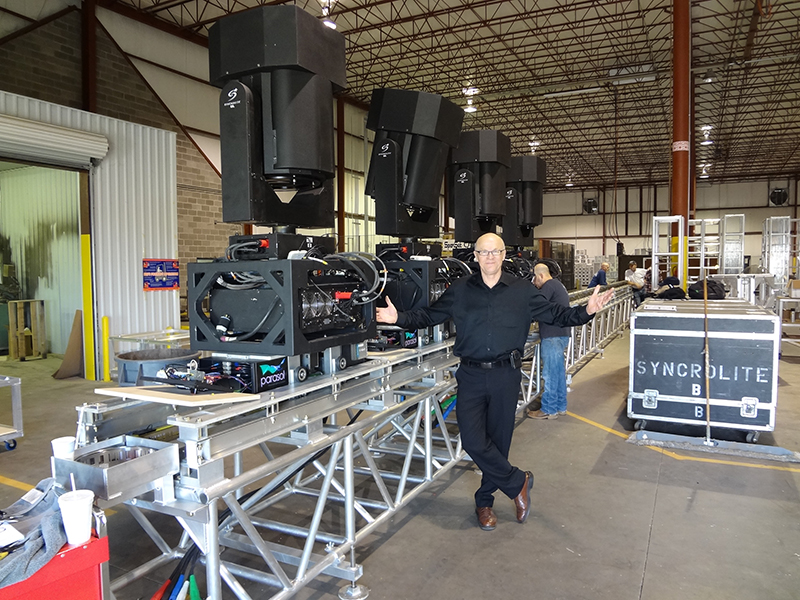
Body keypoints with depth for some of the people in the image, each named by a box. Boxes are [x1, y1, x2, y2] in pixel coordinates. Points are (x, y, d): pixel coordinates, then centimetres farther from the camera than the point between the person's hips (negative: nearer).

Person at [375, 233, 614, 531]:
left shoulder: (522, 290, 4)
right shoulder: (460, 290, 5)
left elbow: (555, 315, 5)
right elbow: (429, 315, 6)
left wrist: (587, 310, -9)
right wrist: (399, 318, -7)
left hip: (506, 375, 0)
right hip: (471, 375, 0)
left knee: (498, 440, 9)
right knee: (473, 441, -7)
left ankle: (485, 501, 30)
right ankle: (518, 482, 18)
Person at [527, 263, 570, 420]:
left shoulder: (549, 285, -12)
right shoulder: (558, 285, 20)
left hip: (553, 336, -11)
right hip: (561, 335, 11)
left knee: (550, 374, -4)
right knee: (558, 372, 16)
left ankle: (548, 410, 3)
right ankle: (560, 406, 24)